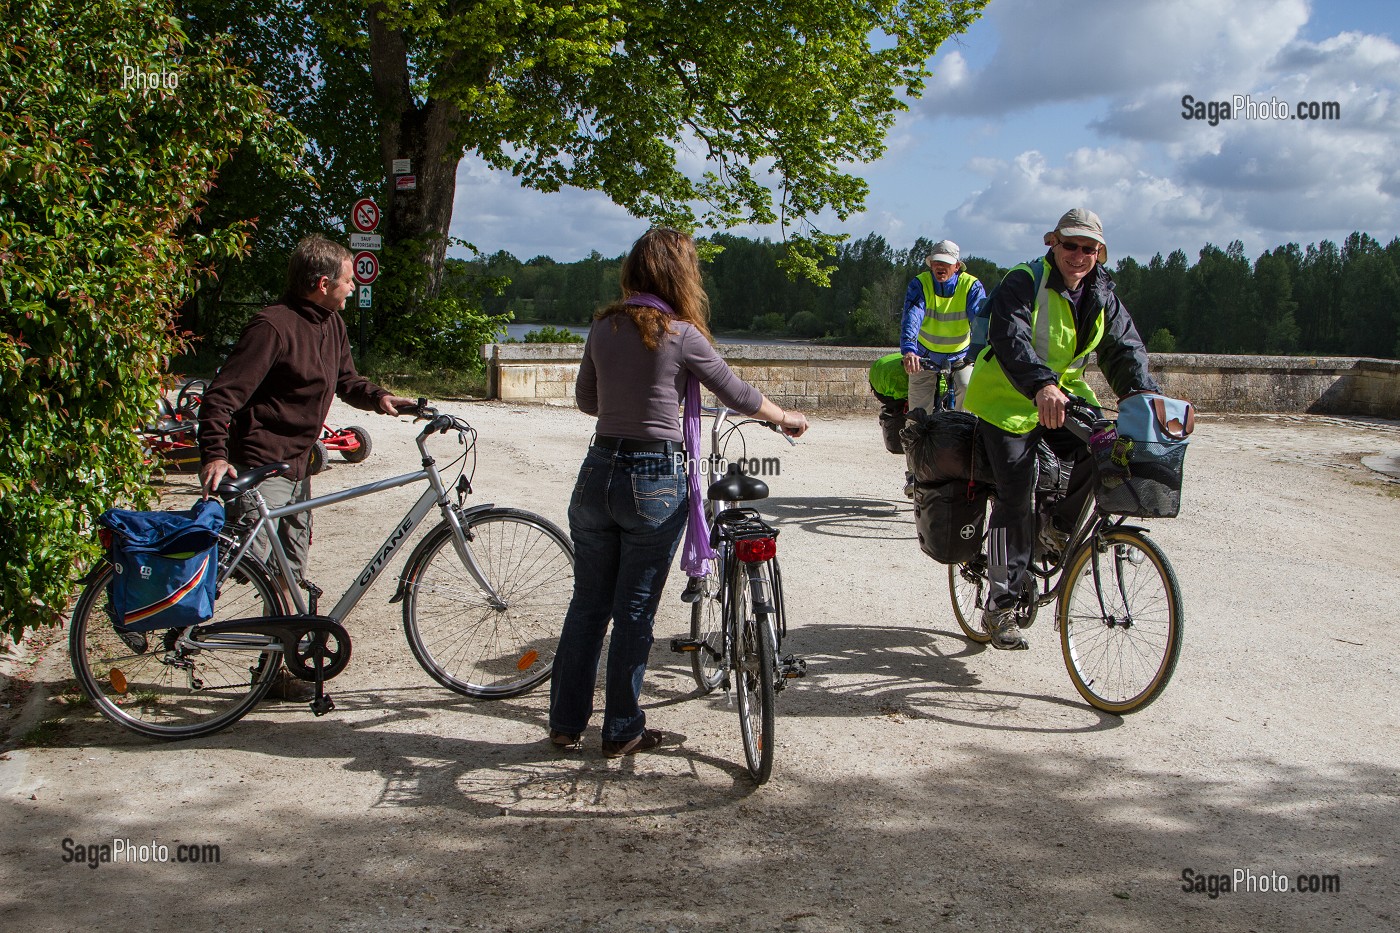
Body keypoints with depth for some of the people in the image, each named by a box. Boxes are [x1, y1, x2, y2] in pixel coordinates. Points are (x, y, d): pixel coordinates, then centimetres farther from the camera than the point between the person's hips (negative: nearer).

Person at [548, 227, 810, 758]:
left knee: (588, 605, 15)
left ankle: (565, 723, 23)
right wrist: (786, 418, 19)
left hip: (598, 474, 5)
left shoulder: (603, 328, 6)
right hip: (654, 481, -4)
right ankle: (622, 731, 18)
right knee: (634, 612, 7)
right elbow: (737, 395, 1)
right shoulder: (681, 335, -9)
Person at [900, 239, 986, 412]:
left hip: (960, 357, 0)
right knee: (919, 417, -2)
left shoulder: (971, 286, -14)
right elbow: (912, 317, -29)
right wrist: (909, 350, -48)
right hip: (925, 358, 0)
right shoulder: (919, 284, -14)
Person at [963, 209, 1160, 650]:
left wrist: (1142, 392, -25)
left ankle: (1061, 529, 3)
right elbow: (1010, 339, -33)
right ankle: (1000, 607, -3)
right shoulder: (1025, 283, -16)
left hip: (1064, 396, 6)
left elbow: (1124, 347, -5)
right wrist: (1041, 385, -50)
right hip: (1008, 400, -5)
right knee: (1015, 497, -10)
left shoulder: (1101, 297, 4)